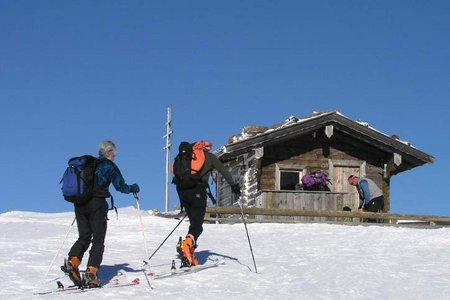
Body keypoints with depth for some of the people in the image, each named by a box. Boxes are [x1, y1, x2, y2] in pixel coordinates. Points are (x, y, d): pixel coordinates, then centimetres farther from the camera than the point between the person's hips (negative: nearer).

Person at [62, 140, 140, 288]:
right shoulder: (110, 166, -1)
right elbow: (120, 186, -9)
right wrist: (133, 188, 10)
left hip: (80, 204, 5)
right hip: (97, 204, -5)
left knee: (84, 237, 13)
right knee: (98, 240, 2)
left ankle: (72, 262, -12)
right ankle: (91, 273, -8)